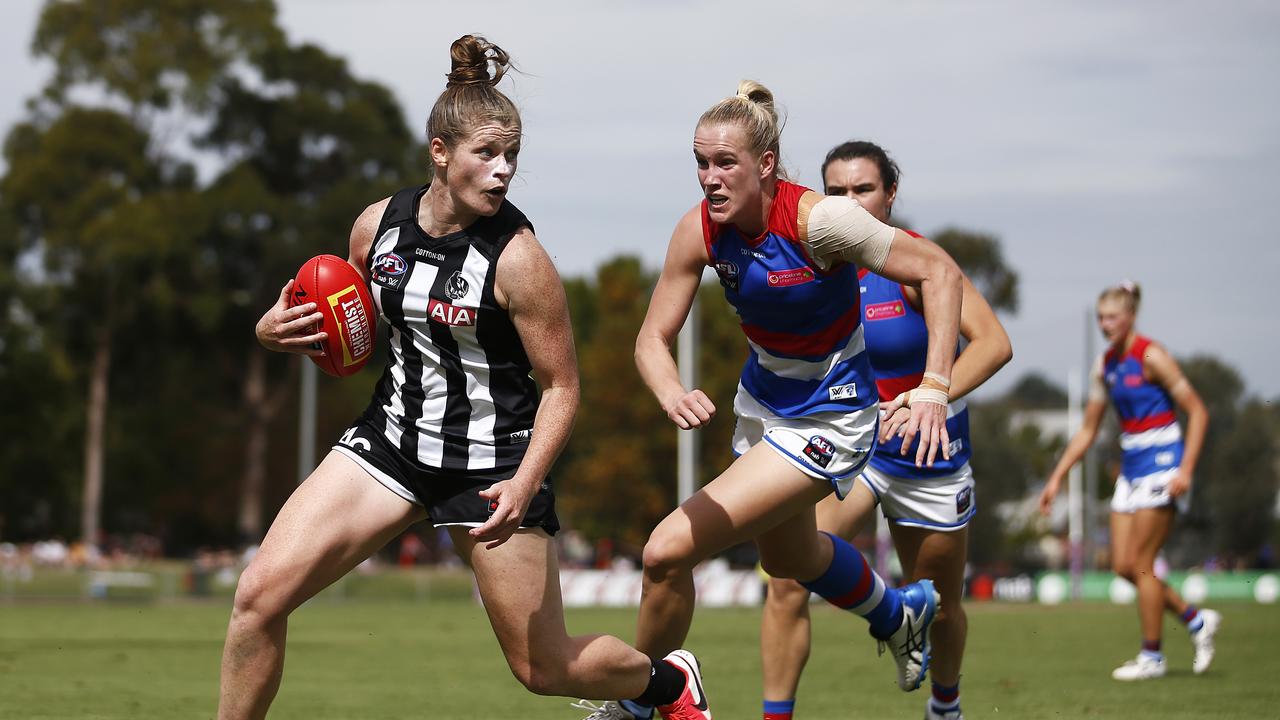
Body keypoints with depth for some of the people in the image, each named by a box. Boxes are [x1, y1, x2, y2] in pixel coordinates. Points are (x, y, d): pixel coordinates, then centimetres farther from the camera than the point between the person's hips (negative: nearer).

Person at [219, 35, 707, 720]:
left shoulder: (516, 257, -17)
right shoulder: (378, 225, -2)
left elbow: (561, 386, -11)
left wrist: (524, 484, -26)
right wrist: (277, 329, -6)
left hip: (492, 462, -4)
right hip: (393, 435, 4)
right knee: (260, 593, -13)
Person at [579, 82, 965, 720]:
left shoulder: (817, 219, -29)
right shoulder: (699, 231, -15)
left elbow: (938, 271, -23)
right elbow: (653, 337, -11)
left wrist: (933, 388, -33)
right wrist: (671, 394, -35)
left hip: (826, 421, -7)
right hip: (760, 400, 7)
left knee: (668, 551, -17)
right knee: (788, 556, 33)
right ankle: (899, 615, 64)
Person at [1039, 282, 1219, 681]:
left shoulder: (1151, 356, -13)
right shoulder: (1105, 365, 9)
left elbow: (1198, 412, -13)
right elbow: (1087, 430, 16)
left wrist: (1186, 469, -22)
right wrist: (1057, 477, 11)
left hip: (1162, 462, -8)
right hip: (1131, 465, 8)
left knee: (1141, 565, -6)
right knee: (1123, 566, 4)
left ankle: (1151, 656, 6)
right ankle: (1196, 620, 20)